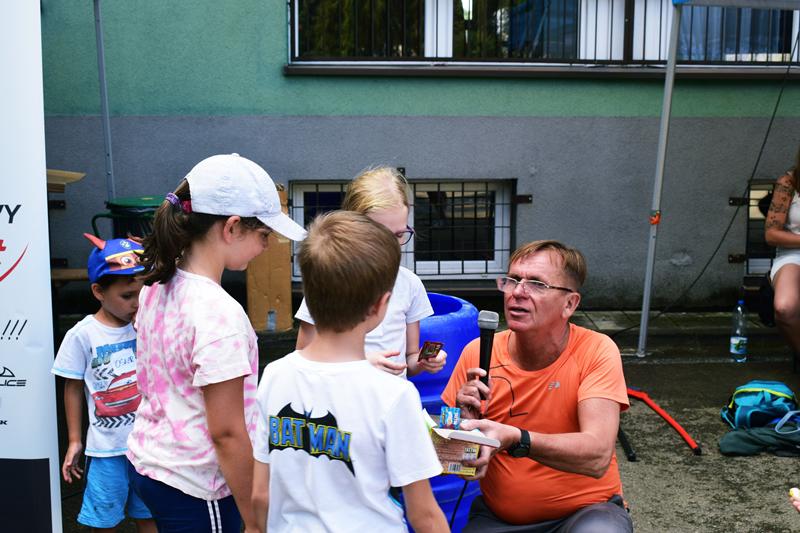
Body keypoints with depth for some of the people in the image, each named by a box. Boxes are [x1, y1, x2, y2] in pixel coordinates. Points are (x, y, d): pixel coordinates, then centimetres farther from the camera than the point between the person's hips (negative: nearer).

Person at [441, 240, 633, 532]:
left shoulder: (596, 351, -14)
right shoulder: (477, 353, -7)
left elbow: (598, 456, -26)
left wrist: (515, 439, -40)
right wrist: (464, 420, -21)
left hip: (584, 509, -3)